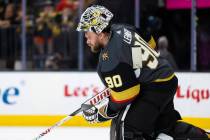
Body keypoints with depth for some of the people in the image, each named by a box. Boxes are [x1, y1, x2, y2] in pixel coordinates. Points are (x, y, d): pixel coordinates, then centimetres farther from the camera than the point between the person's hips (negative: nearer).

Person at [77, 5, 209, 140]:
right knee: (167, 124, 27)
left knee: (124, 127, -15)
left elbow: (124, 97, -22)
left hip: (154, 88, -10)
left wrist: (101, 112, -10)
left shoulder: (111, 57, -26)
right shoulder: (120, 29, 0)